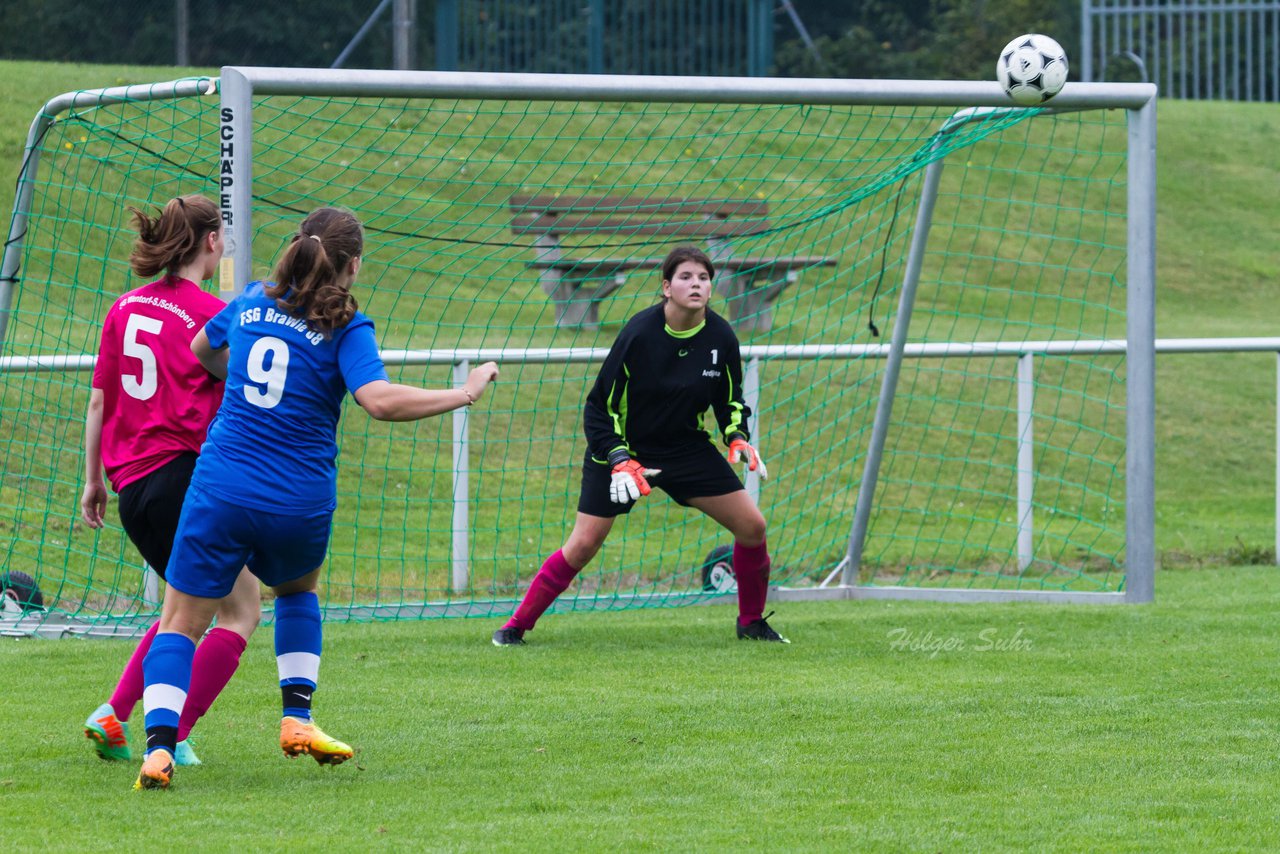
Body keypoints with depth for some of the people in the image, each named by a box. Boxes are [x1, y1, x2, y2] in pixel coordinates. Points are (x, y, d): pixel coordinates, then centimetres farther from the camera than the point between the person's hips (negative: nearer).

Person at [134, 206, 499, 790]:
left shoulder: (253, 303, 7)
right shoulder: (344, 328, -7)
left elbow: (201, 349, 27)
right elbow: (380, 400, -23)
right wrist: (464, 394, -14)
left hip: (221, 490, 1)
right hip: (301, 500, -1)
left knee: (182, 622, 4)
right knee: (297, 590, 31)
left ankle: (159, 746, -15)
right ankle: (297, 719, 21)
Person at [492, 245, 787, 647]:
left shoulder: (720, 336, -10)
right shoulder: (639, 333, -22)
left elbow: (730, 399, 8)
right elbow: (599, 405, -14)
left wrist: (738, 438, -12)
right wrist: (620, 461, -24)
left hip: (687, 445, 4)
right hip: (622, 447, -4)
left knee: (752, 525, -4)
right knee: (583, 544, -12)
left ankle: (752, 621, 16)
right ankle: (516, 626, 3)